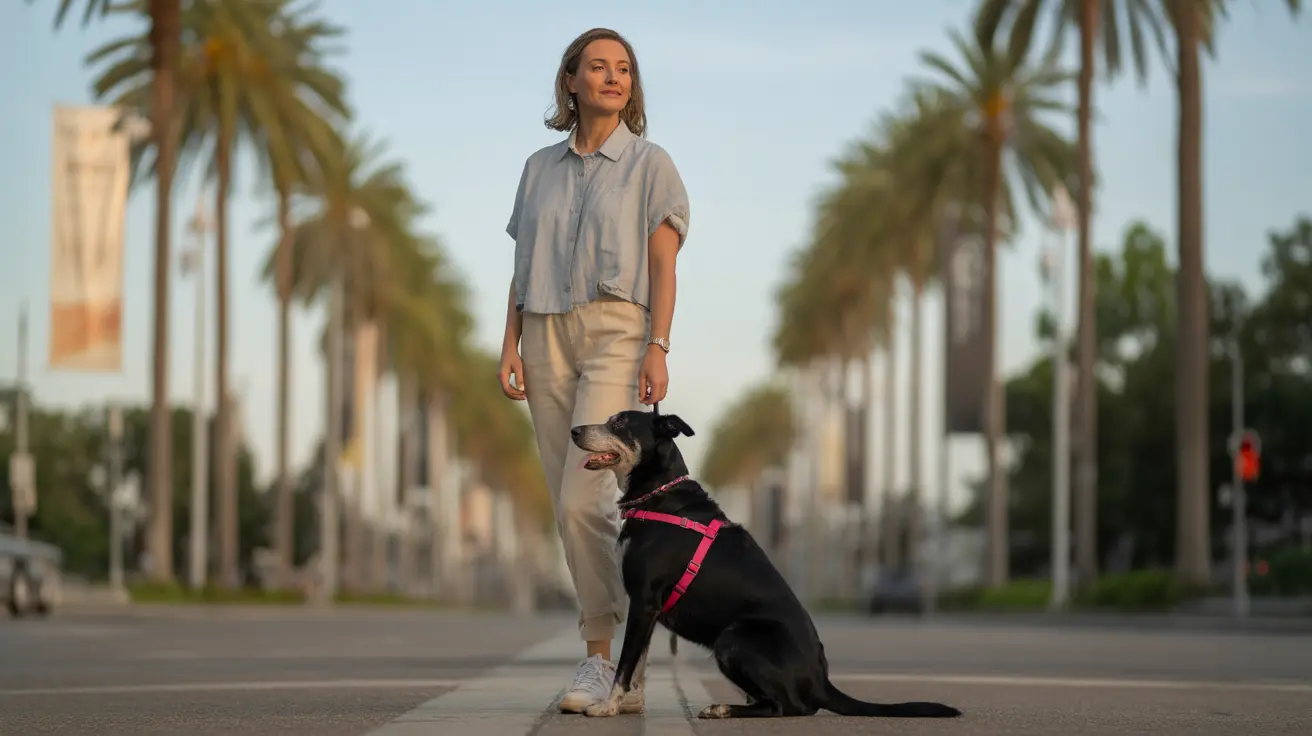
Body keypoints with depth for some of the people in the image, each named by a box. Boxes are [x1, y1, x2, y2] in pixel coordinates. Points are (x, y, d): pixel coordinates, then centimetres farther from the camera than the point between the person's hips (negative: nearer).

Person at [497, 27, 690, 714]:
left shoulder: (650, 164, 4)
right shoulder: (539, 168, 15)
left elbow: (663, 264, -3)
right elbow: (521, 269, 15)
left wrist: (658, 349, -12)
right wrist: (511, 345, 4)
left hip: (617, 331, -5)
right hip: (546, 336, 5)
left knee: (584, 498, -18)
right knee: (572, 509, 1)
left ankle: (603, 653, -10)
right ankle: (621, 658, 6)